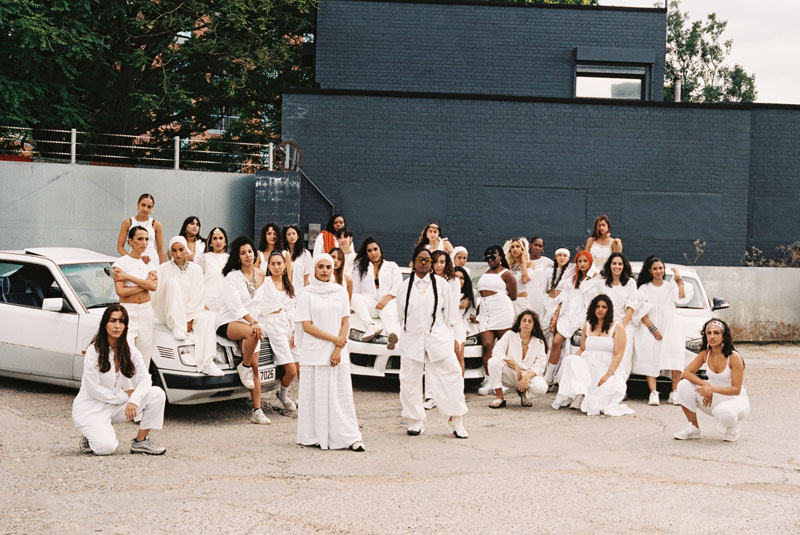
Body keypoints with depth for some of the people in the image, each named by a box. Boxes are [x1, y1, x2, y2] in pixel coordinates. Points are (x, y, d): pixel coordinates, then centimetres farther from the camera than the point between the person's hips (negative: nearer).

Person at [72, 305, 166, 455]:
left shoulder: (131, 351, 1)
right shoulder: (94, 350, -15)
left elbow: (144, 379, -7)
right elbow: (93, 389, -17)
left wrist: (133, 401, -25)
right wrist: (124, 396, -15)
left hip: (115, 407, 5)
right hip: (90, 408, -5)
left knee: (157, 394, -15)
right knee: (107, 447, -30)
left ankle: (141, 441, -5)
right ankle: (91, 436, 7)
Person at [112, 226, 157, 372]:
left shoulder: (149, 264, 11)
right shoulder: (121, 262, -3)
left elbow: (154, 286, -8)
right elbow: (120, 291, -14)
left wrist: (128, 277, -12)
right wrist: (145, 285, -8)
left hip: (146, 311, 5)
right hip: (127, 311, -5)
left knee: (144, 355, 5)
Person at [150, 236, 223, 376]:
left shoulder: (195, 269, 5)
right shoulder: (164, 269, 0)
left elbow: (199, 297, -1)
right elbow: (158, 295, -8)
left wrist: (190, 319, -11)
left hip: (192, 312, 2)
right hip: (170, 314, -2)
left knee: (205, 318, -30)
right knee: (173, 282, -24)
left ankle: (207, 363, -37)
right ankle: (178, 328, -30)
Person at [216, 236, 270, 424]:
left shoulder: (260, 276, 9)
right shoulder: (232, 277, -8)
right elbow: (235, 305, -18)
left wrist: (256, 322, 7)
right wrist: (254, 322, -29)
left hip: (250, 324, 5)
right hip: (228, 323, -5)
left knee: (255, 366, -7)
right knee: (253, 333, -39)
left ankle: (257, 411, -6)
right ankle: (244, 367, -14)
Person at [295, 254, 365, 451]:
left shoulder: (340, 292, 9)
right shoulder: (306, 294, 1)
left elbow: (345, 322, 6)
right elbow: (307, 326, -5)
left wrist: (338, 349, -5)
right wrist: (333, 338, -10)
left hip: (337, 353, 2)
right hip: (314, 352, -2)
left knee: (342, 394, 1)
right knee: (315, 395, -1)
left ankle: (349, 437, 0)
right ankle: (314, 437, 6)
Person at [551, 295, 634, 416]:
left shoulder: (616, 327, 3)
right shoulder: (587, 326, 16)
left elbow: (619, 354, -5)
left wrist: (608, 374, -18)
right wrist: (572, 361, -2)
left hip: (607, 369, -3)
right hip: (587, 367, 3)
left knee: (616, 387, -35)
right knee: (569, 360, -27)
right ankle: (579, 394, -36)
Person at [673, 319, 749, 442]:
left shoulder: (734, 357, -19)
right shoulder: (705, 354, -4)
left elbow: (736, 389, -19)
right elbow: (687, 373, -8)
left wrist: (712, 389, -32)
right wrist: (706, 385, -24)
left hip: (735, 400, -5)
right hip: (714, 399, 5)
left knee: (724, 413, -41)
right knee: (684, 385, -17)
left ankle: (733, 425, 0)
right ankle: (693, 428, -3)